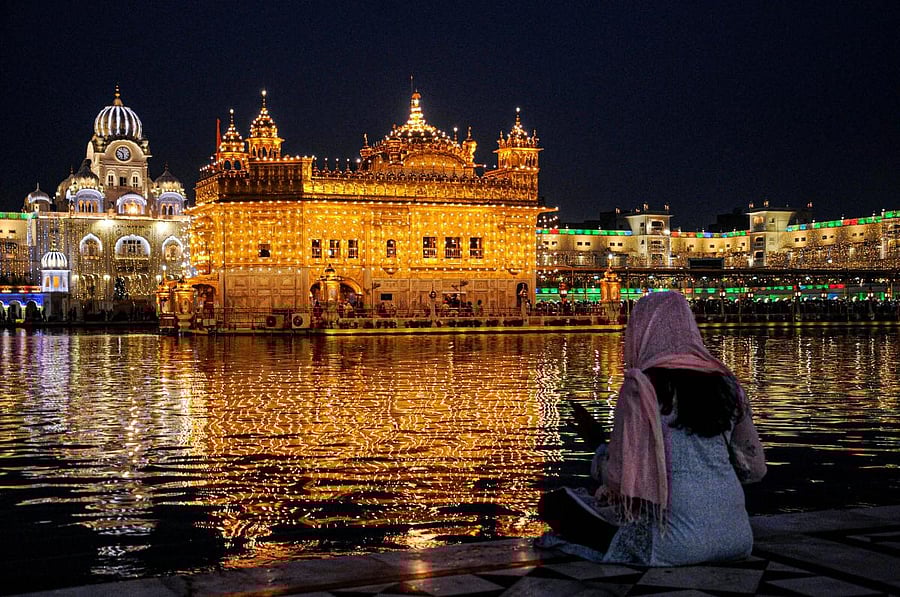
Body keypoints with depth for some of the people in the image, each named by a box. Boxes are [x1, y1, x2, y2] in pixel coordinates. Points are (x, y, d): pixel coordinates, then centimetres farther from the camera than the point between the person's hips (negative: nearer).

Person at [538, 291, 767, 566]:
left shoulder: (642, 387, -8)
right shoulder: (724, 383, 8)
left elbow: (619, 478, -8)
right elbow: (754, 469, 14)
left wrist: (597, 442, 11)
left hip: (678, 543, -6)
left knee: (553, 504, 9)